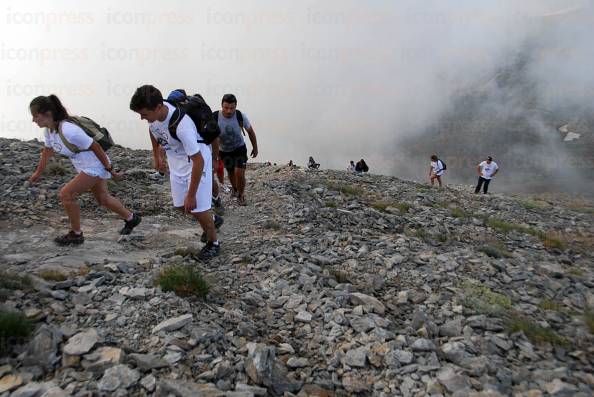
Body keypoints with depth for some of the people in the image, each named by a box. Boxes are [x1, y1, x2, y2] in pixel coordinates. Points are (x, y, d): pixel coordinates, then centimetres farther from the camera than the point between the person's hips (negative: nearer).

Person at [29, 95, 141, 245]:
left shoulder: (69, 130, -30)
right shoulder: (48, 130, -2)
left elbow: (95, 147, -24)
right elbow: (47, 151, 15)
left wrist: (109, 169, -16)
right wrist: (38, 172, 24)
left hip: (95, 166, -9)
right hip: (85, 167, 9)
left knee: (66, 194, -8)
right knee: (103, 199, 18)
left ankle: (76, 234, 8)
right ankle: (131, 218, 37)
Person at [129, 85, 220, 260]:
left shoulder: (181, 125, -37)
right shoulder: (153, 113, -16)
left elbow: (198, 161, -32)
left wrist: (191, 195, -26)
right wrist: (156, 155, 19)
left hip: (197, 160, -7)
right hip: (176, 162, 7)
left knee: (197, 208, -5)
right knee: (180, 206, 12)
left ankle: (213, 243, 19)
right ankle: (211, 221, 37)